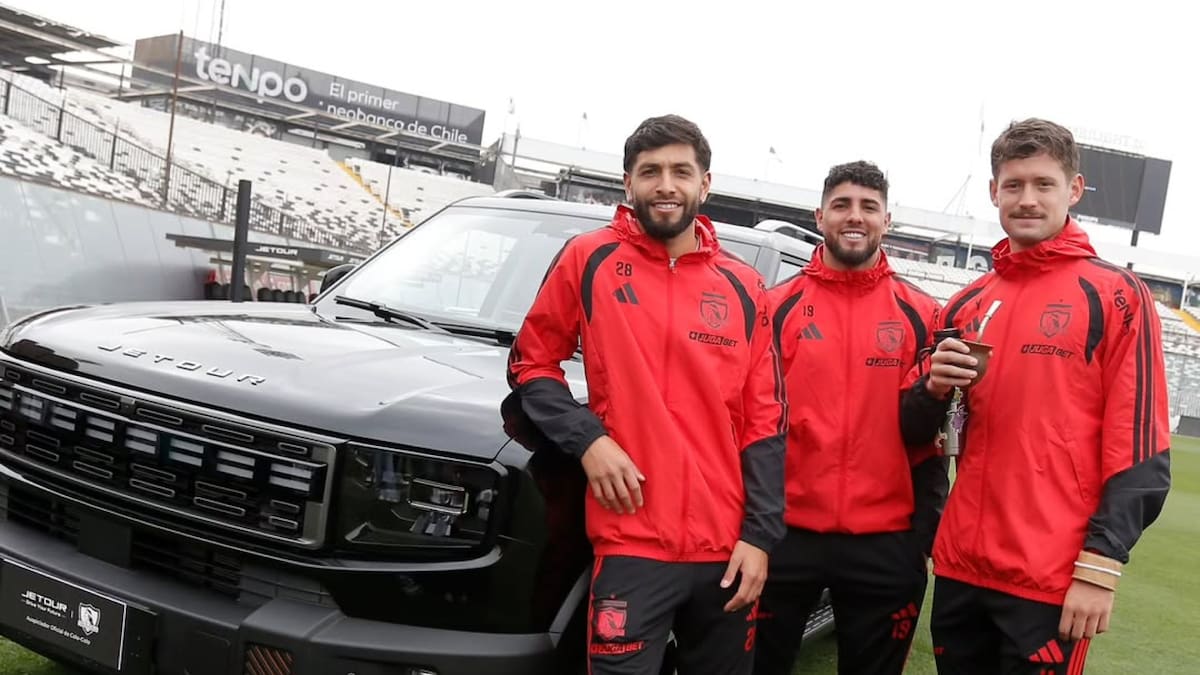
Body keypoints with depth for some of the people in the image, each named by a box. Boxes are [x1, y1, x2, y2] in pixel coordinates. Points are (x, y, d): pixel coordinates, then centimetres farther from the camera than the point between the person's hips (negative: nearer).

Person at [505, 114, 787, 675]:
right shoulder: (589, 260, 0)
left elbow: (765, 422, 6)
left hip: (727, 549, 4)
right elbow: (530, 364, 5)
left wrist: (759, 535, -1)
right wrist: (587, 439, -12)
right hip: (632, 547, -3)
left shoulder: (743, 288, 7)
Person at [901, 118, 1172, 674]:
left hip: (1052, 580, -5)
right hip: (960, 569, 5)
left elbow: (1139, 448, -8)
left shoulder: (1117, 295, -4)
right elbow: (918, 432, 14)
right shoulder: (966, 306, 10)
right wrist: (934, 389, -7)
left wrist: (1101, 568, -14)